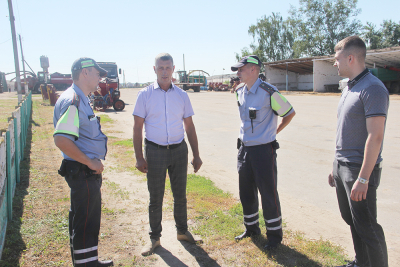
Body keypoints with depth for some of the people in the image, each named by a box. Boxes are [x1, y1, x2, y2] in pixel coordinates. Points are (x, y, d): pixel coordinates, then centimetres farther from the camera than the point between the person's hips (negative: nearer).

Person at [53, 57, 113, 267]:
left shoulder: (80, 99, 15)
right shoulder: (72, 100, -19)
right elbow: (61, 139, -29)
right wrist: (90, 162, -21)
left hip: (88, 172, 11)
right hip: (82, 173, -11)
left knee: (89, 219, 21)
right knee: (84, 222, 2)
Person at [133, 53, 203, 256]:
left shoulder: (182, 95, 5)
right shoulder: (145, 95, -2)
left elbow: (189, 126, 9)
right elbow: (137, 127, -2)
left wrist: (196, 155, 6)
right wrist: (139, 157, -8)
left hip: (179, 150, 3)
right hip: (155, 151, -2)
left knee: (180, 195, 14)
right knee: (155, 198, 7)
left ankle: (182, 231, 32)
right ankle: (154, 238, 24)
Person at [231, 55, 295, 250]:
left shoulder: (268, 92, -15)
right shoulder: (240, 92, 6)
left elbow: (290, 113, -4)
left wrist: (274, 131, 2)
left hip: (264, 150, -7)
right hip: (244, 148, 7)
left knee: (268, 194, 2)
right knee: (246, 192, 16)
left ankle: (274, 235, 20)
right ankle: (251, 228, 35)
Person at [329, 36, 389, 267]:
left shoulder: (372, 88, -16)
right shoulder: (349, 88, 13)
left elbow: (375, 136, -21)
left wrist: (362, 179, -23)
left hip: (360, 169, -9)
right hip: (342, 166, 9)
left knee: (366, 228, 0)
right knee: (351, 220, 19)